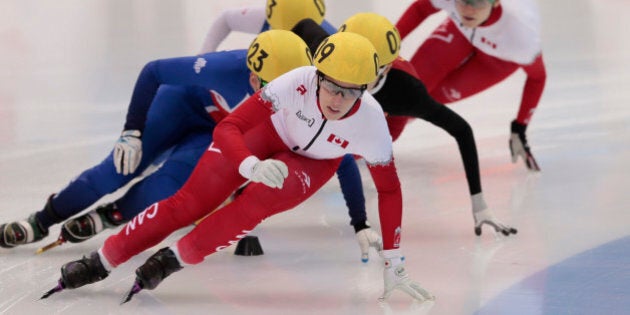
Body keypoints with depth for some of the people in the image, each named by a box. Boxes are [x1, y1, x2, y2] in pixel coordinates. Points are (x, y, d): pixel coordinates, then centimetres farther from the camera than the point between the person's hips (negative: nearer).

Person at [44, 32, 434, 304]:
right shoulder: (297, 84, -39)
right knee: (189, 202, -9)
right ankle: (101, 262, 3)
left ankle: (172, 260, -14)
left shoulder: (371, 123, -34)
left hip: (315, 163, 1)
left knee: (259, 198, -29)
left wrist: (394, 263, -18)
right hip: (269, 131, 0)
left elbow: (389, 189, -18)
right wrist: (251, 165, -56)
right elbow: (227, 127, -36)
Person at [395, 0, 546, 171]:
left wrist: (519, 130, -15)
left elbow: (537, 77, -21)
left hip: (502, 54, -2)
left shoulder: (522, 36, -44)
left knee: (441, 93, -9)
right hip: (461, 31, 2)